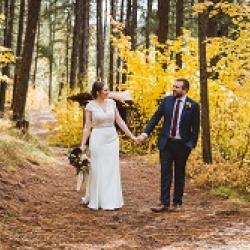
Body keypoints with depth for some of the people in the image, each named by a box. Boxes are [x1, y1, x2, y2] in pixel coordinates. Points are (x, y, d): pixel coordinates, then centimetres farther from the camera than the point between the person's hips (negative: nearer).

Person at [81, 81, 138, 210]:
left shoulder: (111, 103, 4)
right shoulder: (90, 106, -6)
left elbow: (120, 121, 7)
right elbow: (87, 127, -4)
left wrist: (132, 136, 5)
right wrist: (83, 144, -9)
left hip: (112, 139, 4)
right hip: (98, 139, -4)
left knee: (112, 170, 5)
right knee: (98, 170, 3)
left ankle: (111, 201, 12)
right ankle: (98, 202, 11)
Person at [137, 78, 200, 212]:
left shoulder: (193, 105, -7)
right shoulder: (167, 100, 1)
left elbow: (195, 128, -3)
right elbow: (155, 118, 3)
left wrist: (191, 145, -9)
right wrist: (145, 133, -6)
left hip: (182, 144, -2)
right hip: (166, 142, 2)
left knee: (179, 174, 9)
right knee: (165, 173, -1)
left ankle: (177, 203, 18)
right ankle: (164, 203, 0)